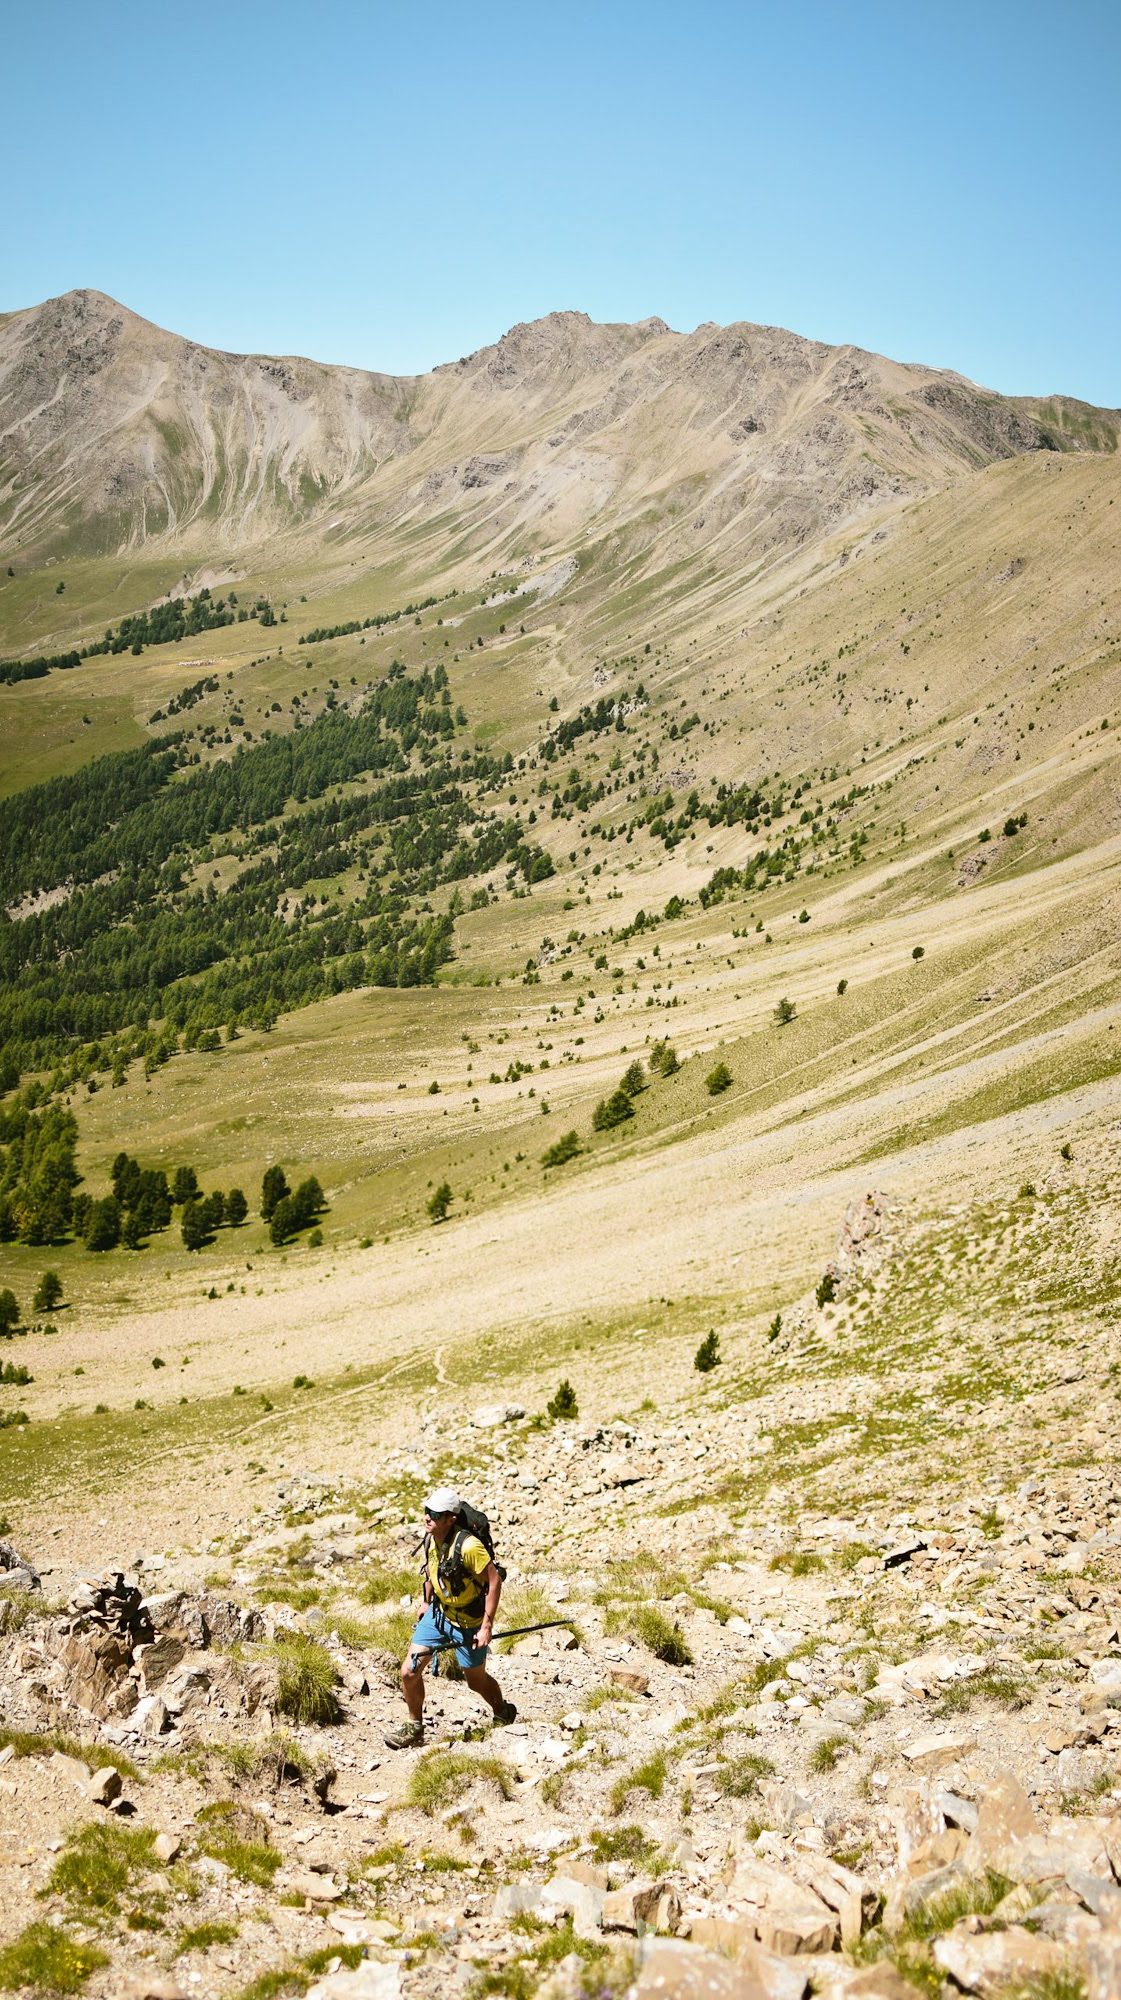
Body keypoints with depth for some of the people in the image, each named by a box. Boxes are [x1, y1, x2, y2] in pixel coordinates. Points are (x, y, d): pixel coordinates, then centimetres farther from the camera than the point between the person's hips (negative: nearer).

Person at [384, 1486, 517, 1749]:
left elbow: (494, 1581, -25)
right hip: (438, 1612, 6)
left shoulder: (468, 1545, -32)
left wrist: (487, 1626, -23)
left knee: (476, 1680, 15)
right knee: (409, 1671, 1)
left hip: (468, 1622, -6)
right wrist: (425, 1602, 19)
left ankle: (504, 1714, 45)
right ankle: (414, 1726, 24)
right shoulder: (431, 1538, -9)